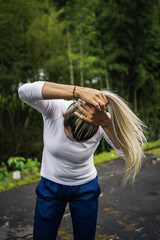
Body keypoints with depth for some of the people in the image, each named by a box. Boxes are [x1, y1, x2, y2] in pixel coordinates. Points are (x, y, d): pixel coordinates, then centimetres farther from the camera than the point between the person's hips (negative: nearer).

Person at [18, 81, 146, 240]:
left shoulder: (100, 124, -25)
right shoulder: (54, 108, -27)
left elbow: (132, 154, -36)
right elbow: (24, 91, -46)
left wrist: (105, 122, -48)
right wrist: (78, 91, -53)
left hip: (85, 189, 1)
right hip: (50, 187, 0)